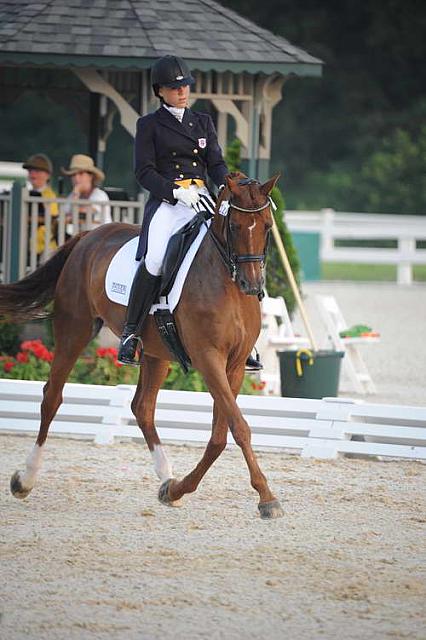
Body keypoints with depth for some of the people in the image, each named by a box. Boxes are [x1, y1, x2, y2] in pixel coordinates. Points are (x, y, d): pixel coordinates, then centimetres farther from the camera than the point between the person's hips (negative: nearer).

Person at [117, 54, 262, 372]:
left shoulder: (203, 122, 19)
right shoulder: (149, 125, 7)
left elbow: (216, 163, 15)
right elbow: (144, 172, -1)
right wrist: (176, 191, -16)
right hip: (166, 203, -4)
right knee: (154, 260, -30)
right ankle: (131, 333, -18)